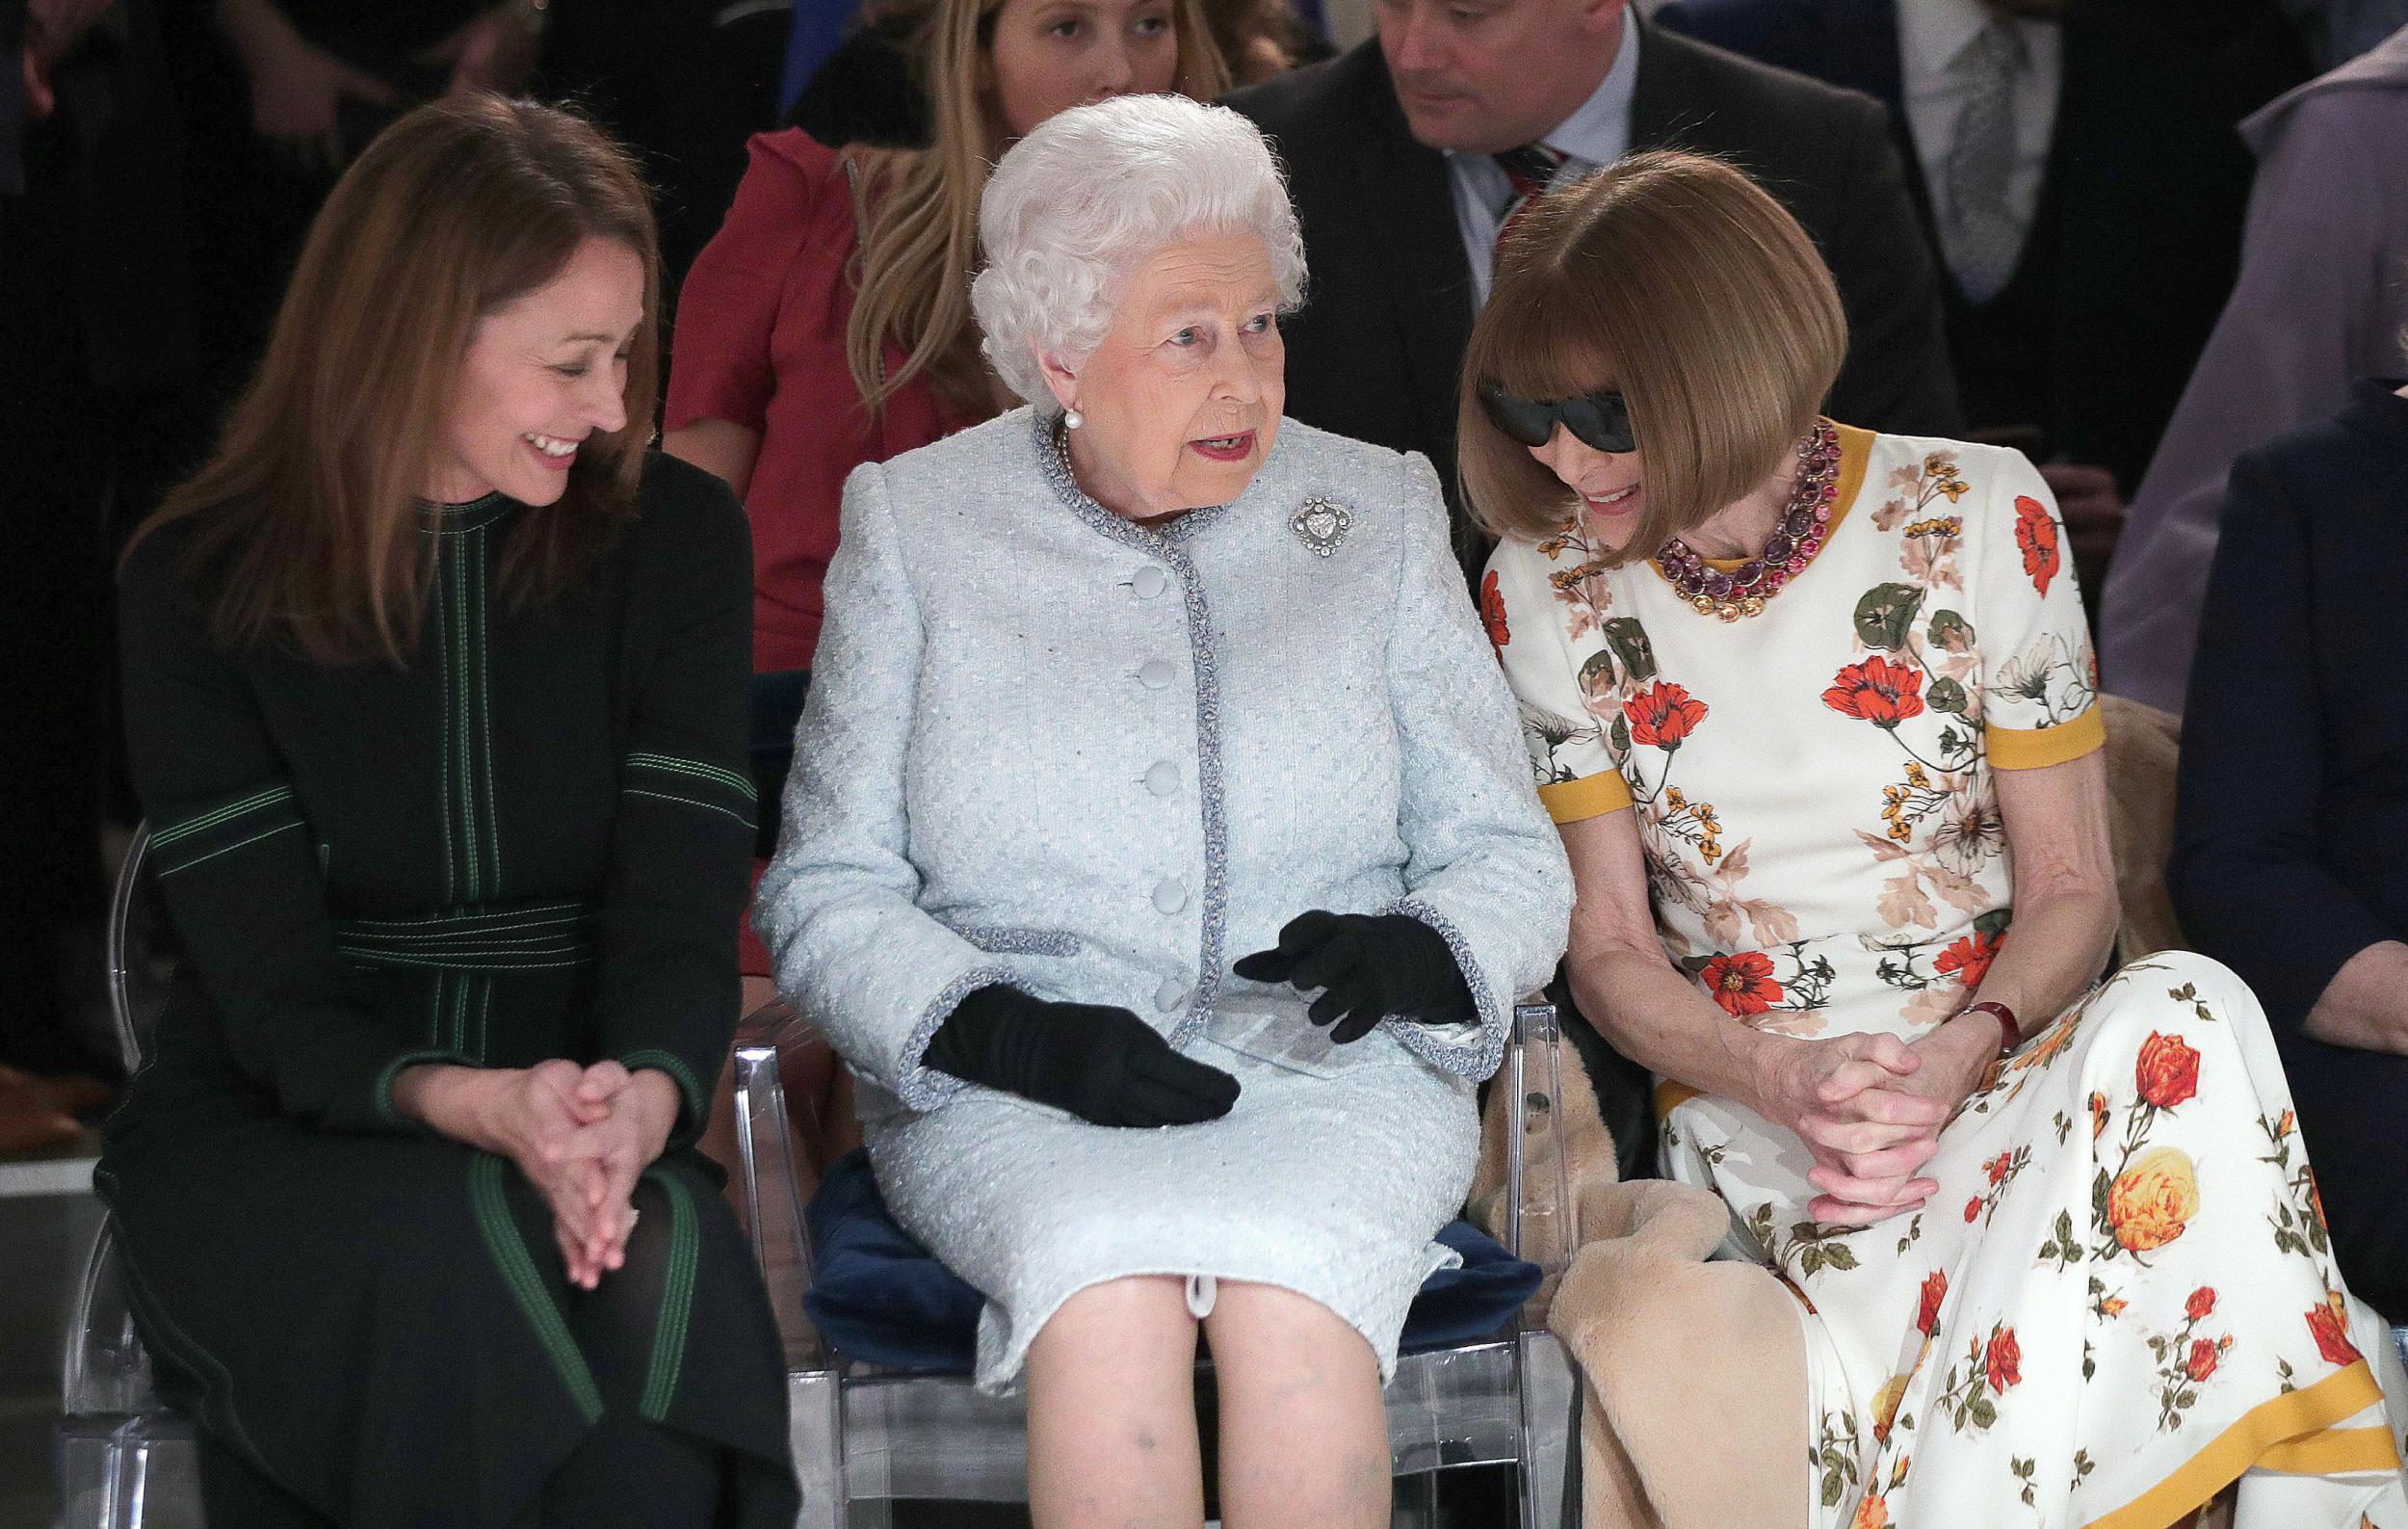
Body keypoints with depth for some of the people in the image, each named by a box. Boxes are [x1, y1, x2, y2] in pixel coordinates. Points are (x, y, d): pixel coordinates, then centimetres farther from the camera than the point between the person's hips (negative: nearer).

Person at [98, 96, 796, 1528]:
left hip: (581, 1121, 1)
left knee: (659, 1280, -36)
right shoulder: (201, 582, -2)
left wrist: (644, 1095, -30)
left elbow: (680, 909, -5)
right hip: (267, 1133, -1)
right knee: (462, 1265, -37)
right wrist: (471, 1104, -31)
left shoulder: (671, 536, 3)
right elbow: (272, 984, -9)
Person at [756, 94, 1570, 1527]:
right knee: (1111, 1292, -35)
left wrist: (1421, 953, -13)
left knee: (1287, 1290, -34)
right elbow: (828, 892, 6)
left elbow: (1515, 863, 12)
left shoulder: (1376, 519, 11)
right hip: (1011, 1099, -1)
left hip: (1330, 1080, 1)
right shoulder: (918, 529, 8)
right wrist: (1000, 1030, -14)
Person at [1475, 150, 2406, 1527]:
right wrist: (1781, 1078, -16)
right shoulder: (1546, 590, 2)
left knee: (2181, 1016, -36)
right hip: (1749, 1094, -1)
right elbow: (1610, 946, 5)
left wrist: (1960, 1052, -20)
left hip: (2003, 1044, 1)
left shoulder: (1975, 518, -2)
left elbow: (2071, 885, 2)